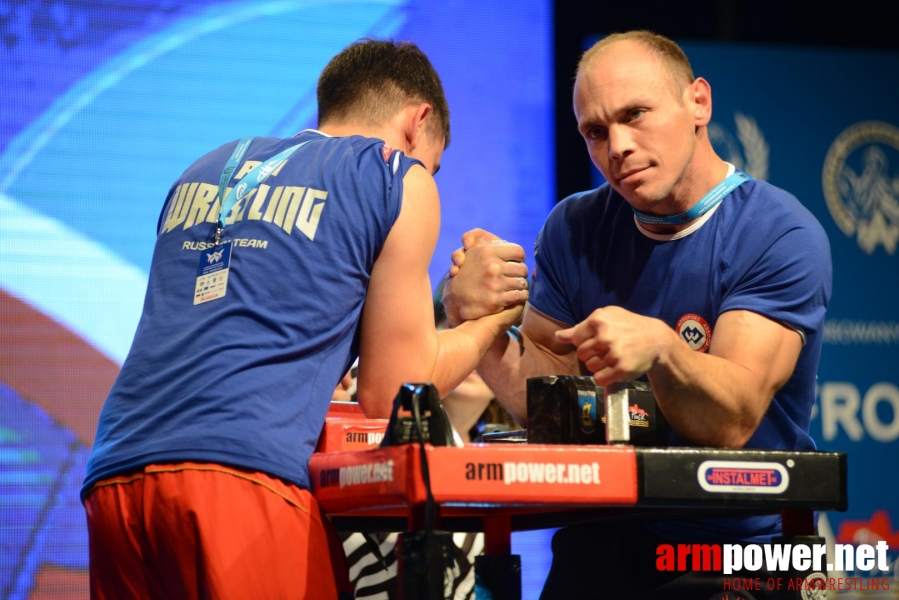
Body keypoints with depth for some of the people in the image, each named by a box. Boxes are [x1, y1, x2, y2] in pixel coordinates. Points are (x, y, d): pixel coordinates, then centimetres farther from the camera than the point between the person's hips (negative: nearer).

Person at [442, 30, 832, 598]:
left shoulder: (783, 236, -11)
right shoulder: (575, 230, 5)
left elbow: (733, 423, -20)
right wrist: (476, 319, -13)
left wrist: (660, 348, -39)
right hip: (608, 546, 4)